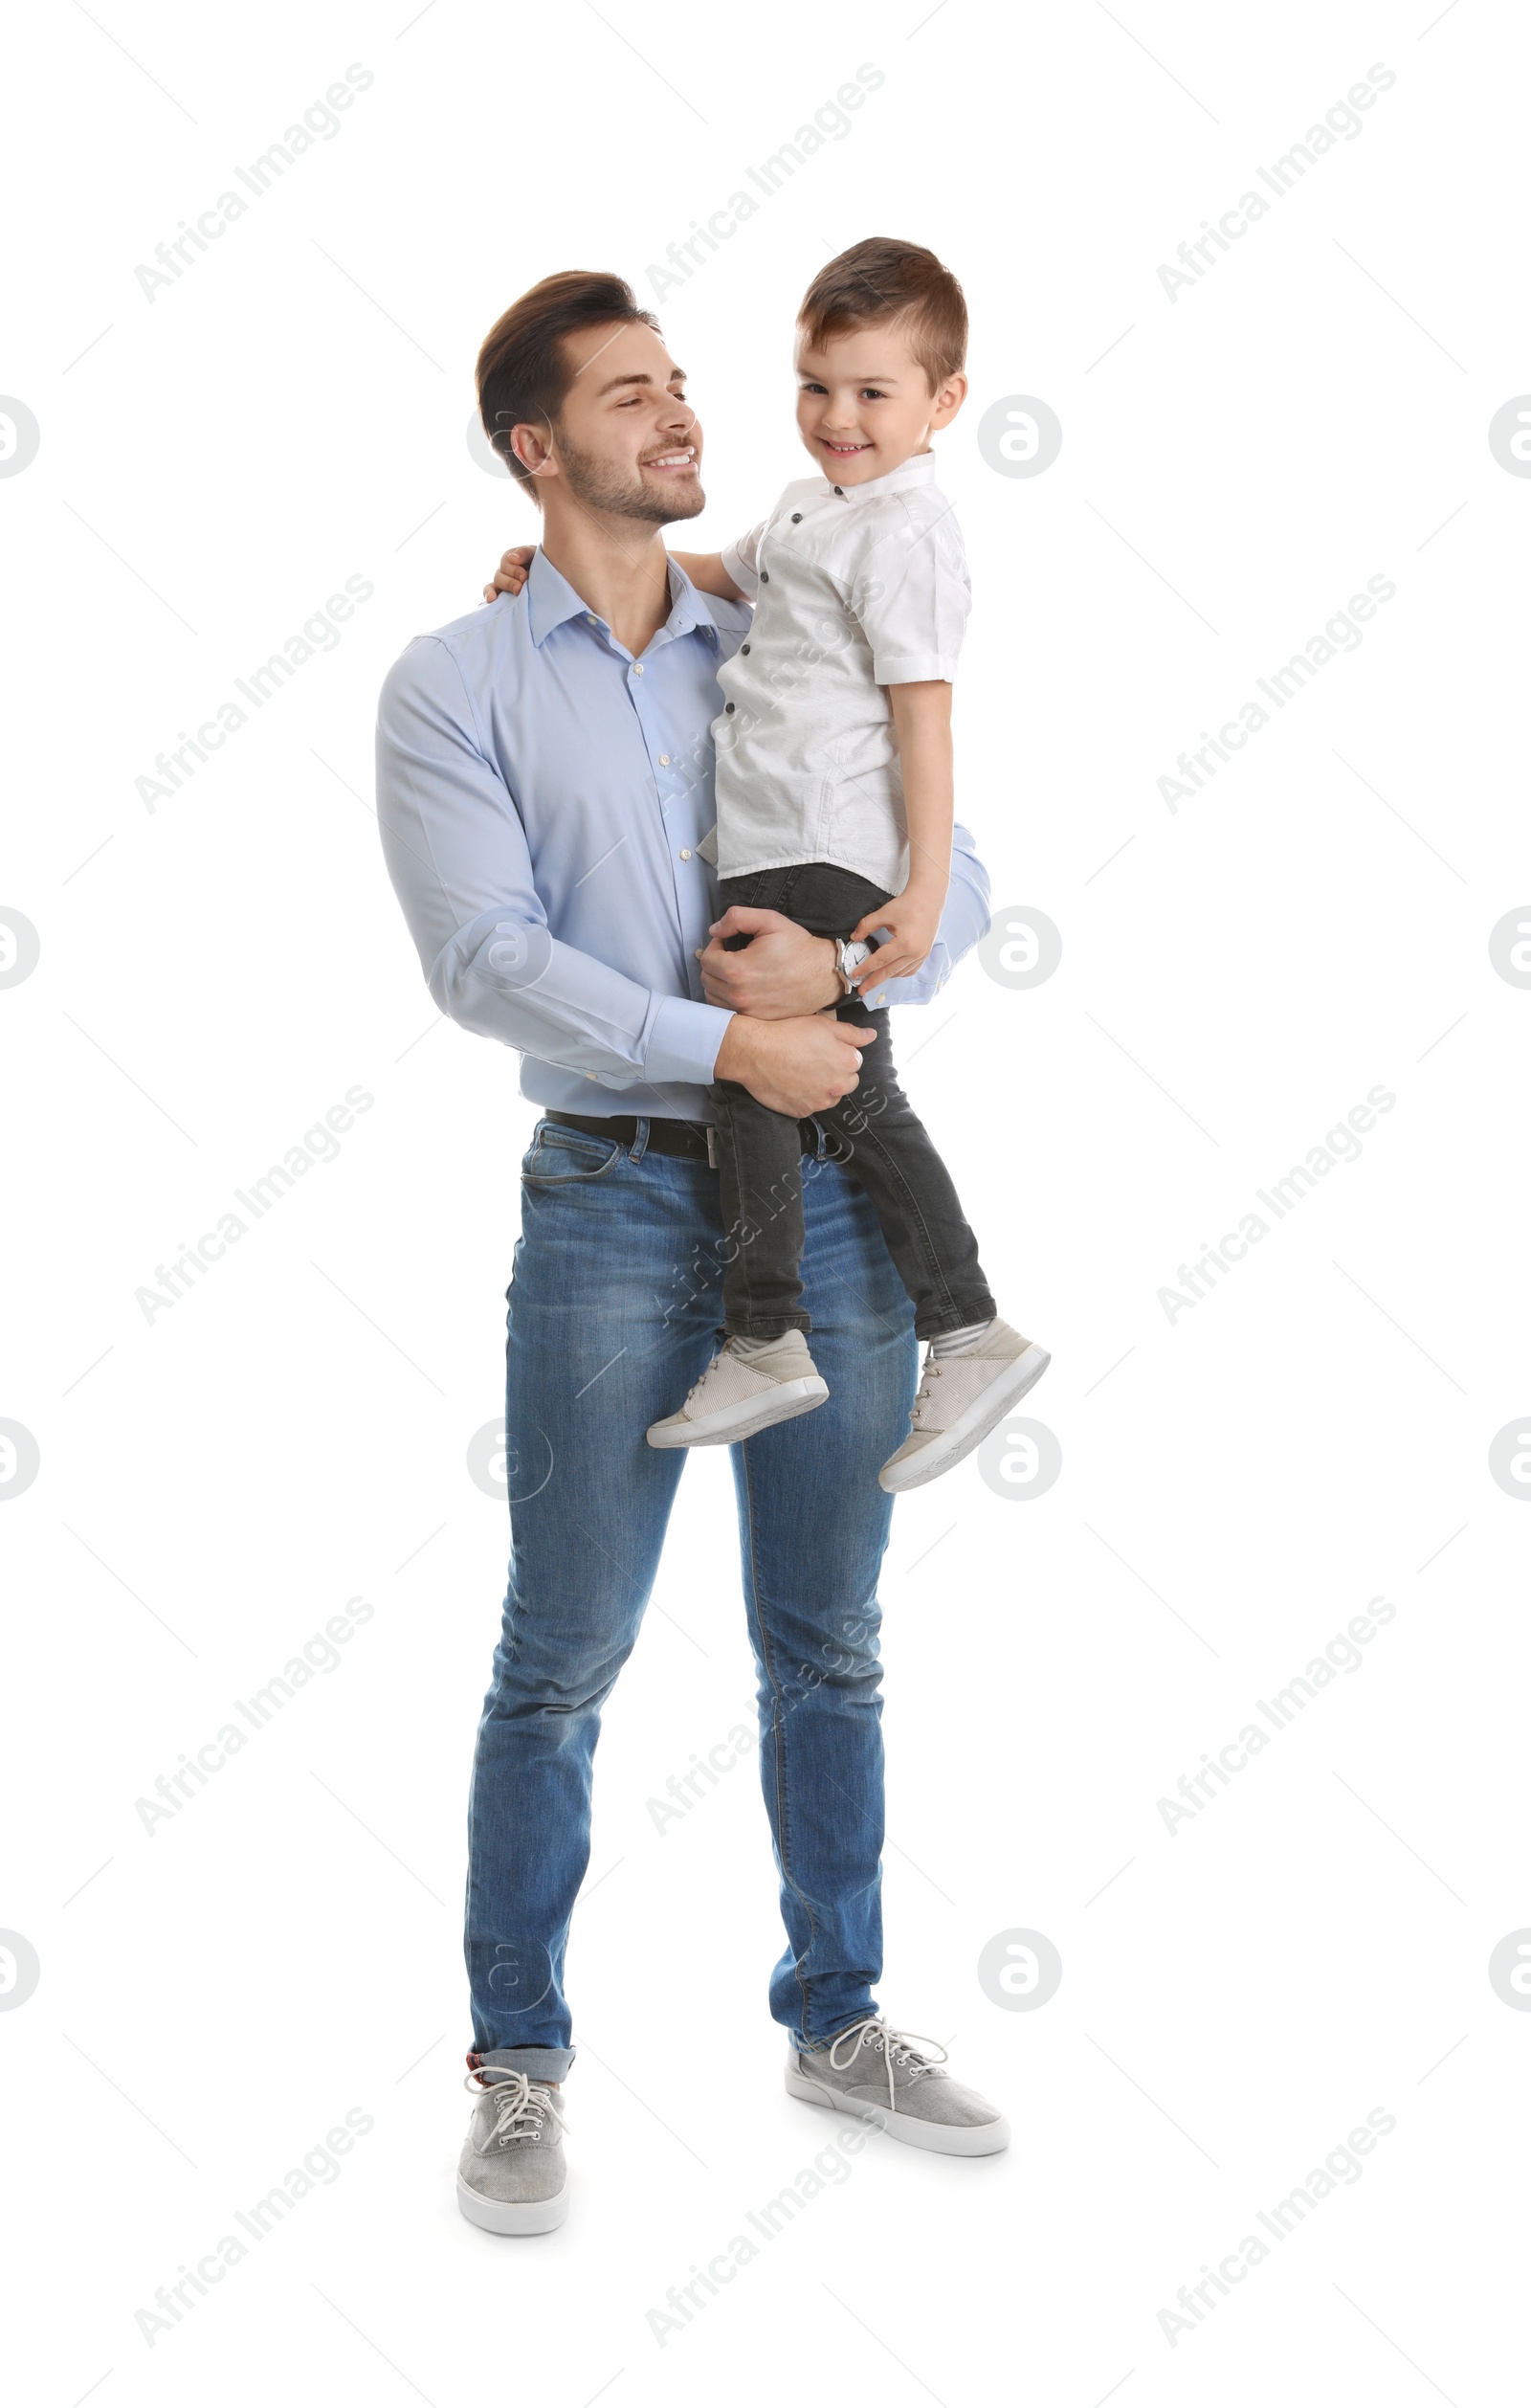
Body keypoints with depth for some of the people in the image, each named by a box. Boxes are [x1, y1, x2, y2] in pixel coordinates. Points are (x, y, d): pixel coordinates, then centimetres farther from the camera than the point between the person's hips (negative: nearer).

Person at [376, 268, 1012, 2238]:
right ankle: (518, 2061, 18)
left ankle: (835, 2019, 28)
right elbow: (484, 959, -11)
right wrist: (735, 1042, -16)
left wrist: (848, 959, -11)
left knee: (828, 1646, 12)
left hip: (834, 1195, 4)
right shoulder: (452, 686, 1)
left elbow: (957, 881, 10)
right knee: (560, 1659, 2)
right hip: (619, 1201, -3)